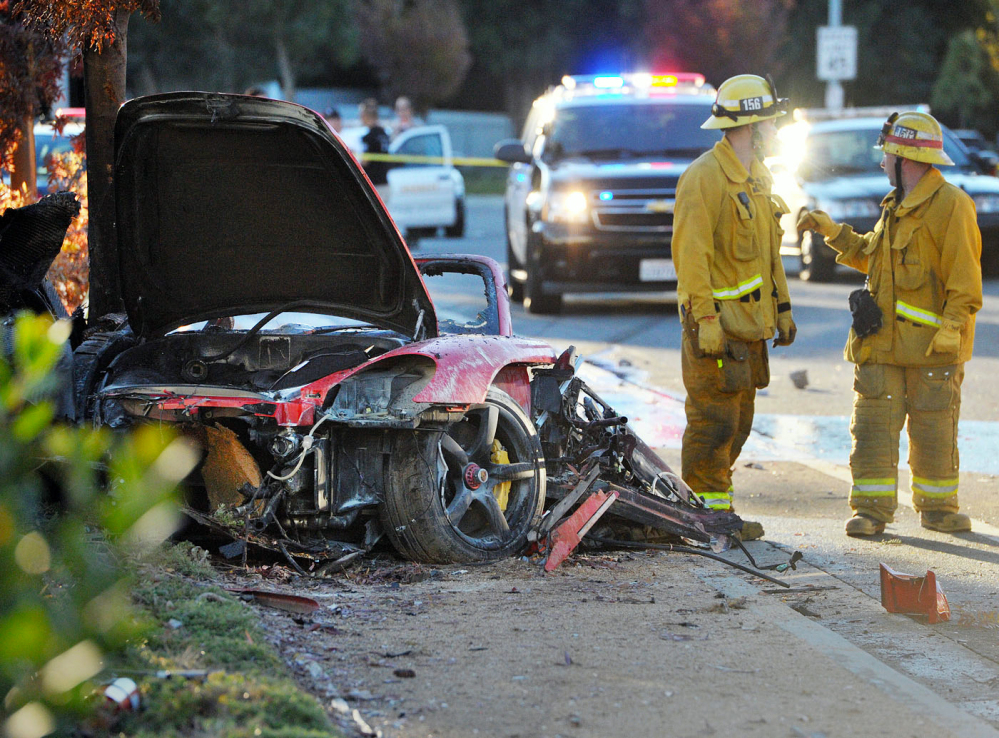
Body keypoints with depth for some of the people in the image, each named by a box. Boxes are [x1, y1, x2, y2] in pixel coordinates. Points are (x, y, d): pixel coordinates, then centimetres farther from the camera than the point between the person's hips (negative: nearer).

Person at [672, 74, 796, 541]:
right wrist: (705, 318, -23)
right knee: (714, 420, -7)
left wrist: (782, 308, 20)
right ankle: (713, 512, -3)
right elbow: (690, 253, -18)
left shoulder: (757, 178, 16)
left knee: (738, 420, 12)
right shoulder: (704, 177, -14)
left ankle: (708, 507, 18)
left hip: (749, 324, 10)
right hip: (716, 323, -10)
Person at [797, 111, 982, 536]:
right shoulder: (896, 206, 17)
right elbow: (870, 255, 31)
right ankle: (872, 509, 5)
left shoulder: (950, 205, -9)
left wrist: (951, 326, -20)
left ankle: (937, 506, 16)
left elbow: (964, 277, -13)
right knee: (874, 425, 1)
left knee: (934, 431, 3)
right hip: (882, 338, 7)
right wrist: (833, 232, 24)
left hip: (932, 343, -7)